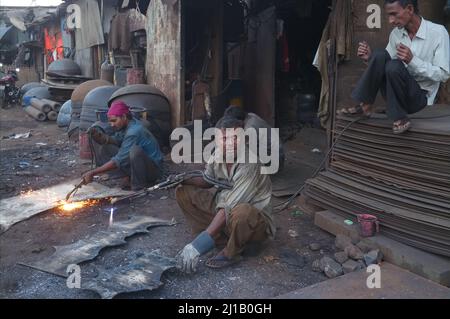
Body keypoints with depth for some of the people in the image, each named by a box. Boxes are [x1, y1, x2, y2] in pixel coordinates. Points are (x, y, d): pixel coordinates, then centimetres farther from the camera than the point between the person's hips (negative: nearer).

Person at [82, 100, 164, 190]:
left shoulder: (134, 132, -28)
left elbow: (119, 160, -29)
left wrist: (92, 173, -26)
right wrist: (101, 137, -15)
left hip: (153, 169, -9)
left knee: (135, 150, -41)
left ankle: (139, 186, -20)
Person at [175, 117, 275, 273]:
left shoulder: (249, 165, -29)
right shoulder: (217, 156, -9)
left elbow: (229, 208, -34)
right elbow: (207, 180, 12)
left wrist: (197, 245, -37)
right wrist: (184, 179, -11)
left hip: (254, 221, -6)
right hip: (222, 211, 7)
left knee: (241, 212, -42)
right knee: (183, 191, -3)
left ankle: (231, 252, -10)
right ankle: (222, 238, -5)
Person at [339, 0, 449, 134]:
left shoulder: (438, 32, -11)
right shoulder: (395, 34, 4)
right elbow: (383, 66, 10)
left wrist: (413, 60, -27)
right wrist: (370, 58, -11)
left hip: (420, 96, -4)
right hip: (397, 95, 4)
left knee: (395, 66, -32)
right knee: (380, 55, -19)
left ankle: (400, 118, -18)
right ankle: (365, 106, -16)